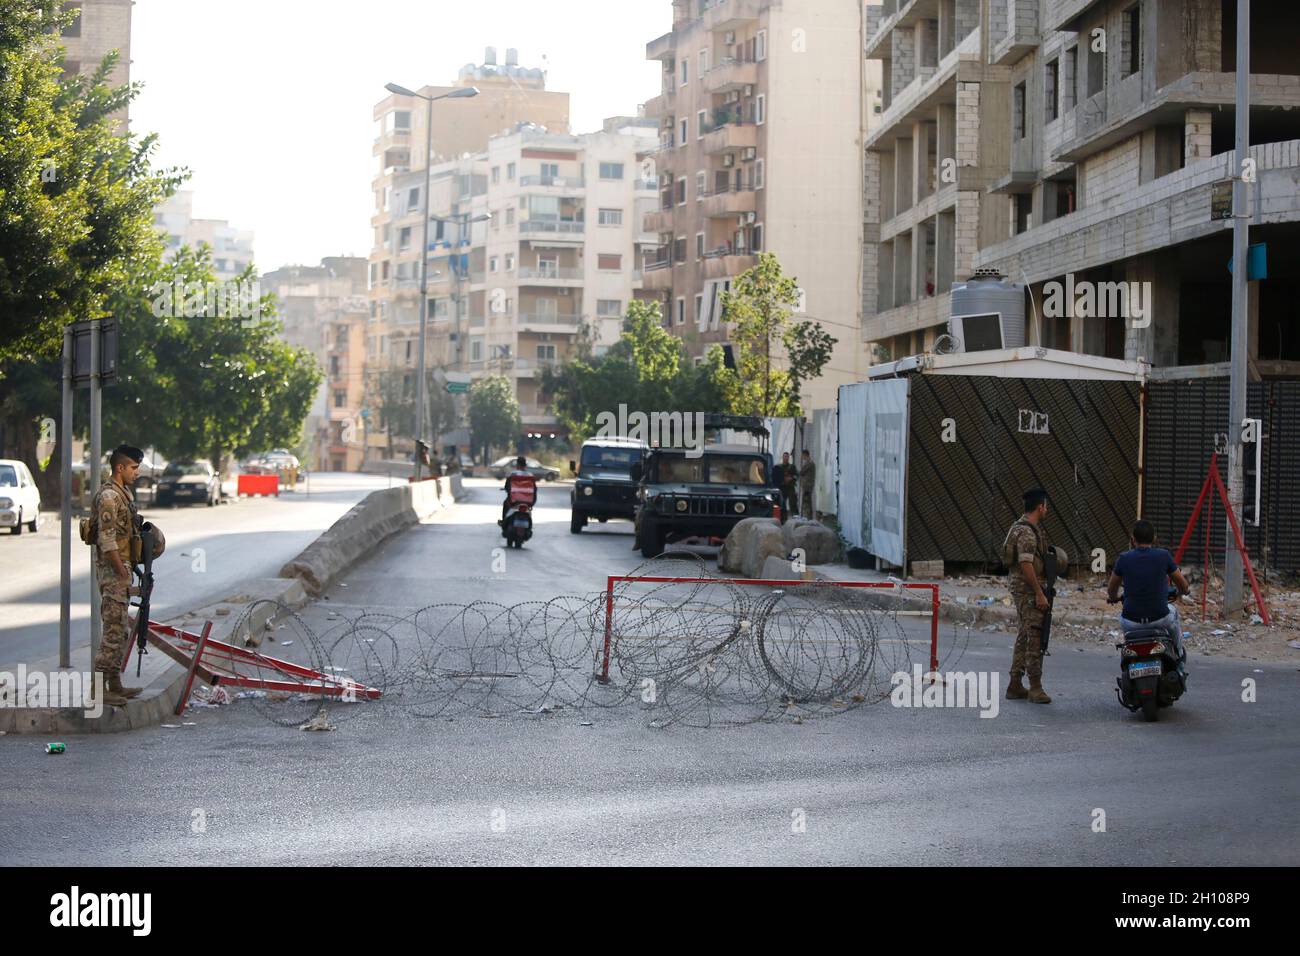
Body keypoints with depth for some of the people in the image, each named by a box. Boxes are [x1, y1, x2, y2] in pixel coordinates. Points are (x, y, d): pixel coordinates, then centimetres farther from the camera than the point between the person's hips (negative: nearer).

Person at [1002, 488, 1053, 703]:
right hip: (1028, 588, -11)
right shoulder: (1027, 532, -18)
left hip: (1019, 588, 11)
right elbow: (1026, 565, -23)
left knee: (1024, 636, 13)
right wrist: (1039, 594, -23)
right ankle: (1035, 687, -8)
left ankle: (1015, 685, 16)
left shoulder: (1022, 527, 15)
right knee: (1035, 637, -9)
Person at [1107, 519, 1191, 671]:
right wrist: (1182, 592, 33)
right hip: (1160, 618, 0)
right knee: (1173, 611, 35)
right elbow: (1183, 585, 8)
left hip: (1131, 622, 0)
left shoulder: (1123, 559, -4)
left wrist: (1113, 598, 36)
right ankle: (1178, 658, 50)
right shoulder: (1163, 556, -6)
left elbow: (1111, 589, 11)